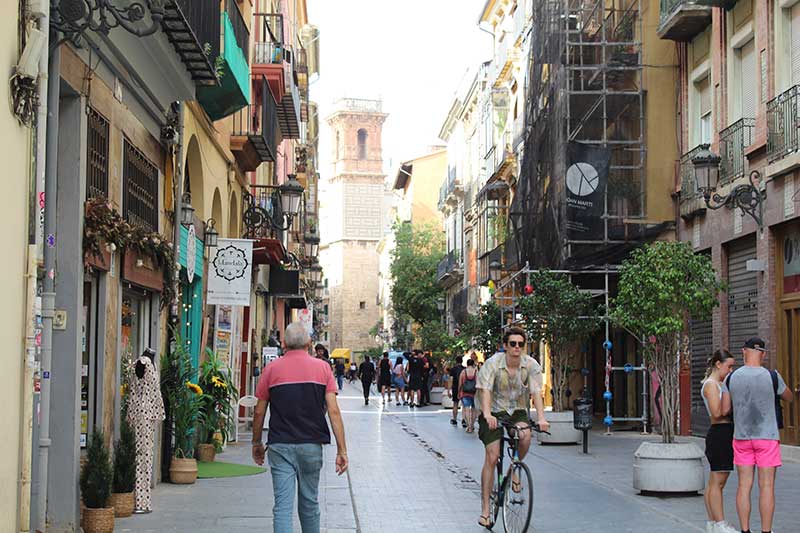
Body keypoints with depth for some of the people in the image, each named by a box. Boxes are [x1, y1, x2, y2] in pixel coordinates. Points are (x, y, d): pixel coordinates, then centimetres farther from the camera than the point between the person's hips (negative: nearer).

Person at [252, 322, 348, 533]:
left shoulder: (272, 369, 2)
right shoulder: (323, 368, 2)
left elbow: (259, 411, 5)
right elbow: (333, 411, -4)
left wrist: (256, 443, 18)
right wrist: (342, 450, -2)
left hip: (280, 446, -1)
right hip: (312, 445, 1)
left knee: (282, 505, -3)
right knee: (309, 502, 16)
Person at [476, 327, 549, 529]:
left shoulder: (531, 365, -10)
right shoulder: (493, 364, -16)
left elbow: (536, 392, -18)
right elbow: (485, 390, -27)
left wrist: (541, 418, -33)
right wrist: (487, 414, -44)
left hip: (518, 412, 2)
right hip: (495, 413, -2)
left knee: (525, 435, -31)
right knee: (492, 457, -11)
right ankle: (485, 509, -4)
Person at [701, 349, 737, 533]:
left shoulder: (718, 384, 19)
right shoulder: (711, 384, -11)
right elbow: (717, 413, -20)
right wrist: (727, 389, -13)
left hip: (725, 434, 10)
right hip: (720, 433, -10)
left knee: (715, 482, 11)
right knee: (718, 481, -8)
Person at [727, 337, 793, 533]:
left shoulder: (732, 377, -3)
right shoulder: (772, 377, -10)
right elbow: (788, 397, 8)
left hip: (741, 436, 3)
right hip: (767, 436, -3)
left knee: (744, 485, 6)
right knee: (767, 486, 1)